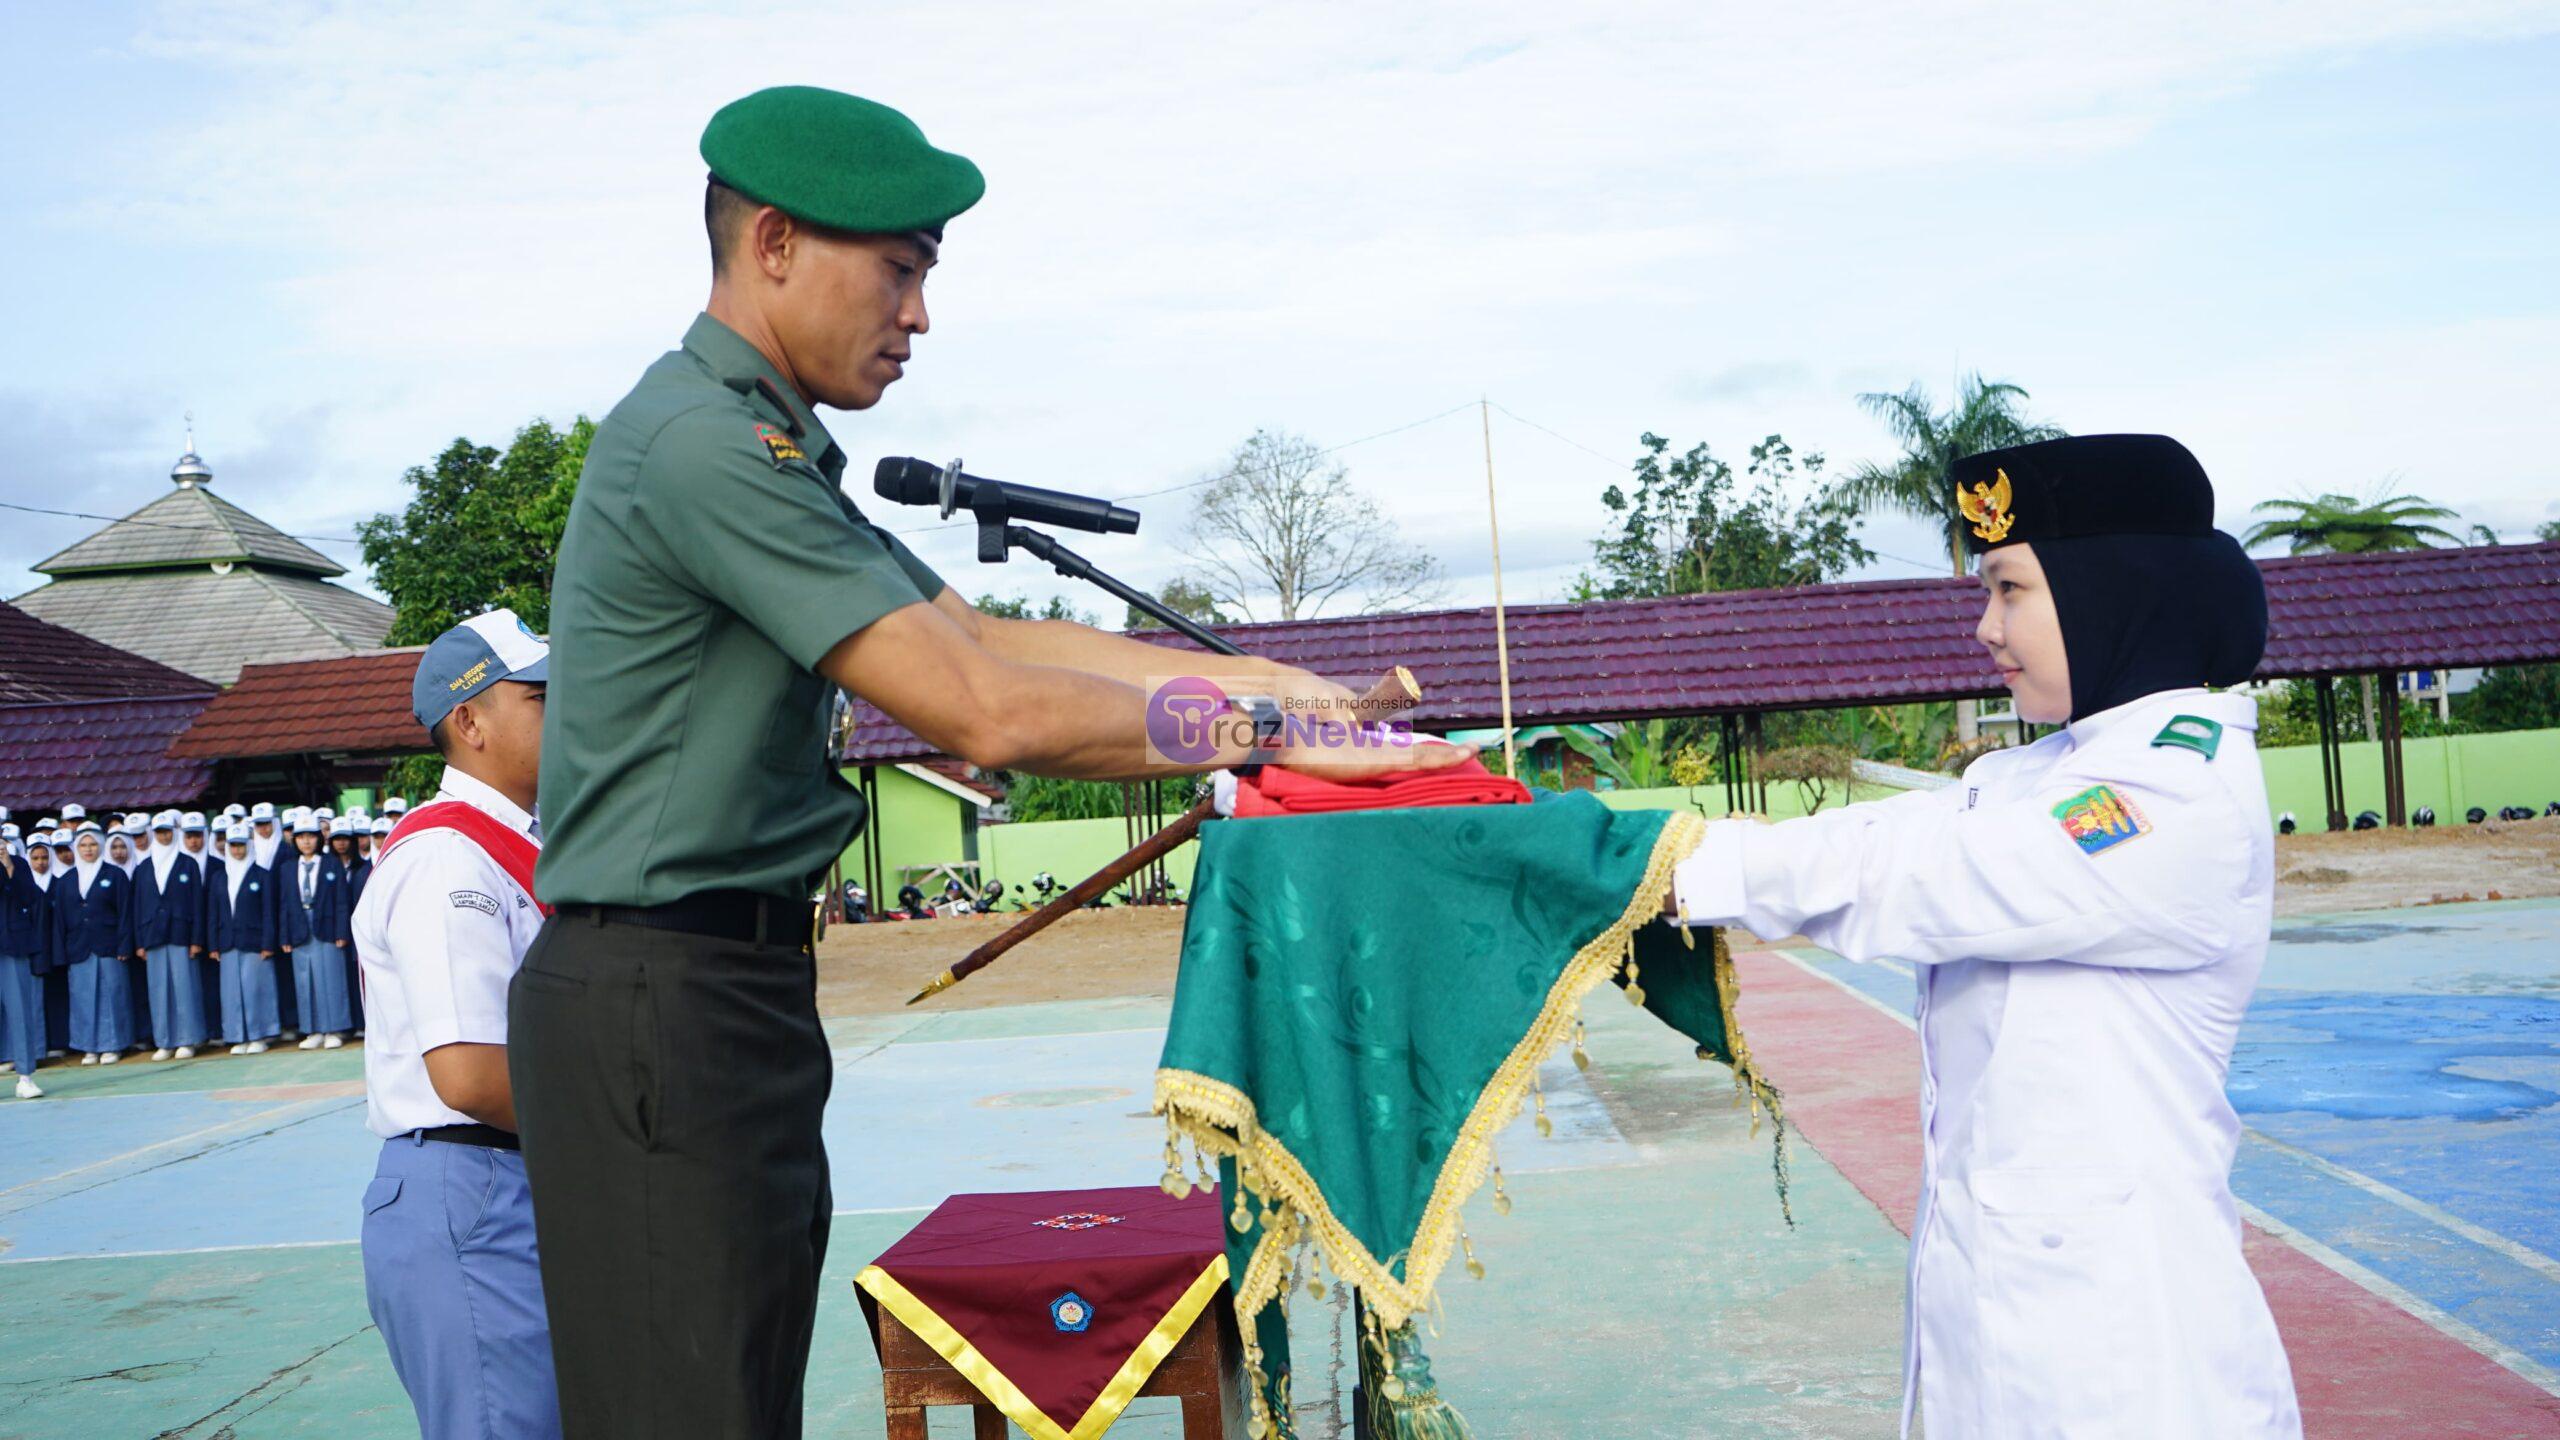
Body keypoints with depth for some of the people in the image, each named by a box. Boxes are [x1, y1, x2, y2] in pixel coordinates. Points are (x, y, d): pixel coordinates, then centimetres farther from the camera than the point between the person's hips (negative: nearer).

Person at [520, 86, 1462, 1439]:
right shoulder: (704, 443, -18)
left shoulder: (761, 447, 16)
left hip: (727, 984, 10)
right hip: (662, 995, -10)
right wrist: (1267, 740, -13)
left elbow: (982, 636, 12)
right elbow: (986, 713, -22)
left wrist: (1251, 673, 5)